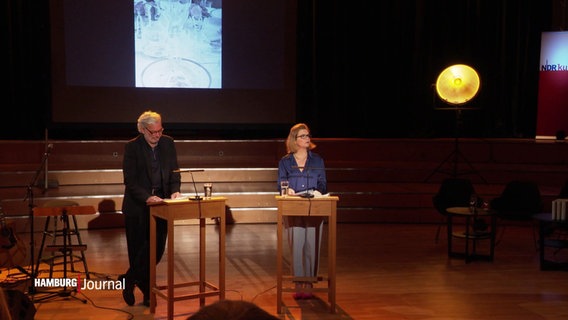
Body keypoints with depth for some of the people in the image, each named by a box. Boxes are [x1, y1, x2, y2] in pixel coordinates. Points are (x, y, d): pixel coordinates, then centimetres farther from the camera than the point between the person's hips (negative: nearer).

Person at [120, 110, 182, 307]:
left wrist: (175, 190, -12)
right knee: (139, 250, 3)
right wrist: (147, 198, -26)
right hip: (137, 207, -4)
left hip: (160, 203, 4)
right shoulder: (132, 147, -8)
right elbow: (130, 180, -12)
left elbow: (174, 171, 7)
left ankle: (129, 280, 24)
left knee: (157, 248, 3)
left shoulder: (168, 143, 4)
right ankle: (146, 292, 21)